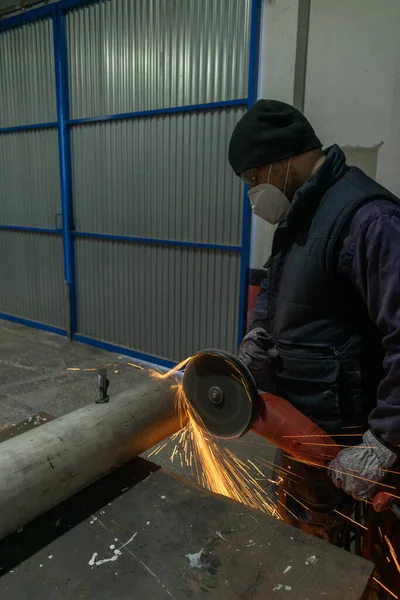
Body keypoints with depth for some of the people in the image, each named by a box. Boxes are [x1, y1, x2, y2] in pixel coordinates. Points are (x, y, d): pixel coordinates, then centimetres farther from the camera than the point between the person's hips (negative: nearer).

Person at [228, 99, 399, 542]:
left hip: (338, 435, -9)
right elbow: (275, 282, 19)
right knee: (294, 526, 27)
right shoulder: (303, 214, 7)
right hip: (301, 419, 9)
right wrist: (258, 330, 1)